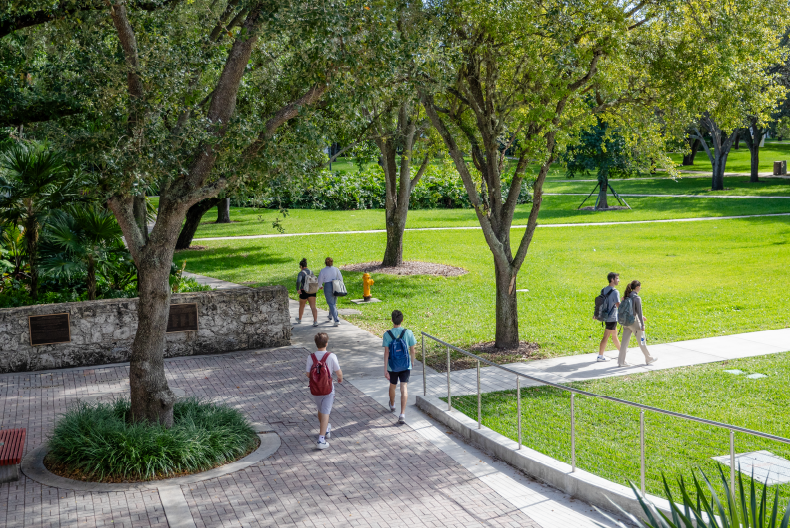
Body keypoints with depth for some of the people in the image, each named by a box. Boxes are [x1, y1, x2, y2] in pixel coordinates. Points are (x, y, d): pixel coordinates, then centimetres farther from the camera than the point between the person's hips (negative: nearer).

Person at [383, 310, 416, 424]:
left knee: (392, 386, 22)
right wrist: (412, 363, 16)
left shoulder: (387, 334, -12)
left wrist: (385, 370, -11)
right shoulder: (408, 333, -10)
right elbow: (412, 351, -2)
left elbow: (386, 353, -13)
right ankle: (402, 414, -16)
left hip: (392, 367, 1)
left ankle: (392, 405, 48)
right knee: (404, 388, -3)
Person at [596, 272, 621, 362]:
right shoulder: (615, 292, -19)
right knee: (606, 337, -1)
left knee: (614, 335, 21)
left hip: (606, 316, 8)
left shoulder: (603, 290, 5)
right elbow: (618, 305, -29)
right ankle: (600, 356, 5)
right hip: (611, 318, -8)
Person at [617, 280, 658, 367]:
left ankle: (621, 361, 5)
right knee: (641, 341, 9)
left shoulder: (627, 296, 6)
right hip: (634, 321, -7)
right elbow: (639, 312, -16)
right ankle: (649, 359, 24)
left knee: (625, 341, 6)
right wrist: (642, 325, -12)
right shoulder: (637, 298, -16)